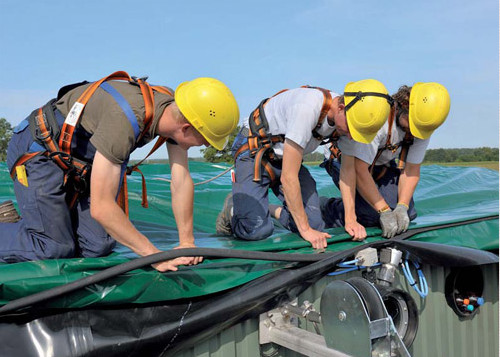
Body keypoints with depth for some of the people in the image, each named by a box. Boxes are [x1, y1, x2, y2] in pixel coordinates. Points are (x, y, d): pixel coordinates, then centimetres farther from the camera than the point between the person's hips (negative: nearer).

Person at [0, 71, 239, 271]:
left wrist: (187, 243, -13)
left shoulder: (174, 108, -16)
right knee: (54, 249, -15)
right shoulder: (125, 119, -39)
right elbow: (101, 207, -38)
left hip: (79, 161, 7)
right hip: (39, 152, -7)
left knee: (97, 247, -2)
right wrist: (155, 256, -33)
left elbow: (182, 181, -10)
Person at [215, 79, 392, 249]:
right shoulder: (308, 109, -36)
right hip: (254, 150, -6)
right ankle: (232, 207, 12)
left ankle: (274, 211, 18)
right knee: (256, 230, -20)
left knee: (314, 224, -9)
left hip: (286, 158, 6)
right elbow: (288, 178, -33)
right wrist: (305, 230, -27)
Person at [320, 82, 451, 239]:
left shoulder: (424, 126, -17)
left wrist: (402, 207, -26)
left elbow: (412, 170, -12)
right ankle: (326, 207, -1)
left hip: (383, 163, 6)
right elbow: (360, 170, -37)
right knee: (371, 214, -24)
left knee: (407, 214, -5)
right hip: (348, 159, -6)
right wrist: (384, 211, -35)